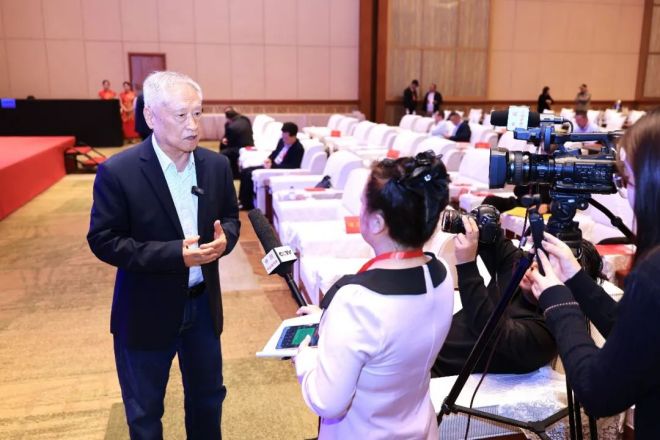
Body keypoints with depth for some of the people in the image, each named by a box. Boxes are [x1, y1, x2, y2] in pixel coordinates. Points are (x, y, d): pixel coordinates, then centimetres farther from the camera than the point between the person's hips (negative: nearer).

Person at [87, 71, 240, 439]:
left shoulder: (217, 164, -4)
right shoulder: (118, 171, -18)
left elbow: (230, 217, 8)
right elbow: (103, 241, -16)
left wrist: (224, 238, -17)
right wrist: (175, 254, -26)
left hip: (203, 303, 4)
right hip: (146, 311, -4)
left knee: (208, 395, 23)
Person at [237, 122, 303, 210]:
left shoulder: (298, 149, -19)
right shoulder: (282, 141, 6)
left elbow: (293, 167, -26)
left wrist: (272, 166, -25)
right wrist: (269, 159, -2)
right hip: (272, 166, 9)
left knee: (250, 175, -19)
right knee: (244, 171, 2)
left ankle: (247, 204, -6)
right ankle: (242, 200, 6)